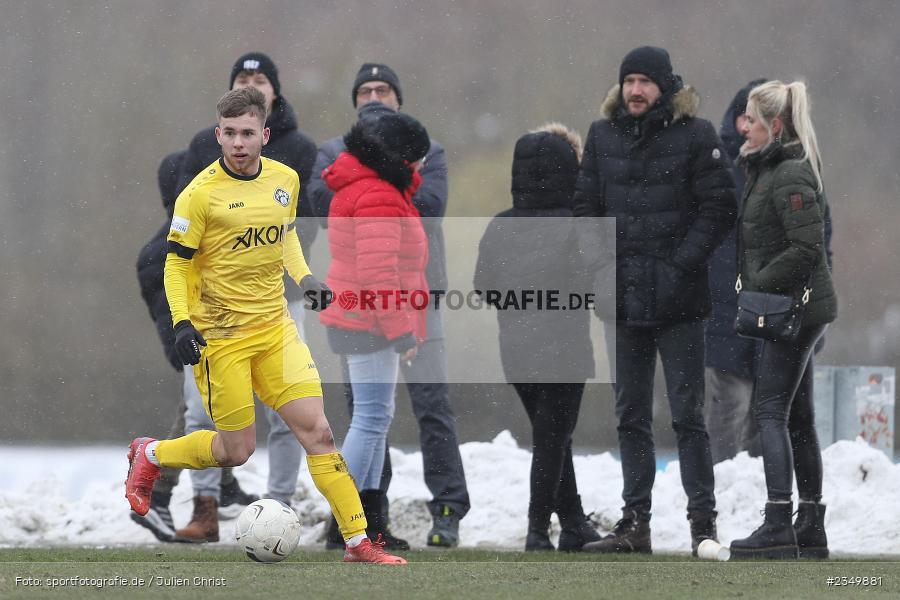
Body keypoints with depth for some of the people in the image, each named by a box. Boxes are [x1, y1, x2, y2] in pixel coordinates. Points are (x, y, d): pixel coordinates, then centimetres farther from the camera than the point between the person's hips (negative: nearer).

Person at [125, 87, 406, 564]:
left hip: (275, 327, 5)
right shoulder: (200, 194, -14)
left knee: (316, 429, -5)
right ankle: (149, 456, 29)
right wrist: (182, 324, -18)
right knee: (237, 450, 2)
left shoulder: (285, 180, 3)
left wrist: (304, 278, 6)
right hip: (220, 337, -4)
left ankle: (358, 542, -1)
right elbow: (177, 265, -7)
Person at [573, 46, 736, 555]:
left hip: (677, 299, -5)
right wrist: (599, 266, 0)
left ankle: (704, 521, -1)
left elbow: (718, 208, -5)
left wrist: (682, 265, -13)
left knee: (688, 414, -5)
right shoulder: (604, 136, 10)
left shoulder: (695, 135, -3)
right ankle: (635, 523, 14)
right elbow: (587, 206, 14)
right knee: (631, 417, 9)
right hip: (624, 298, 5)